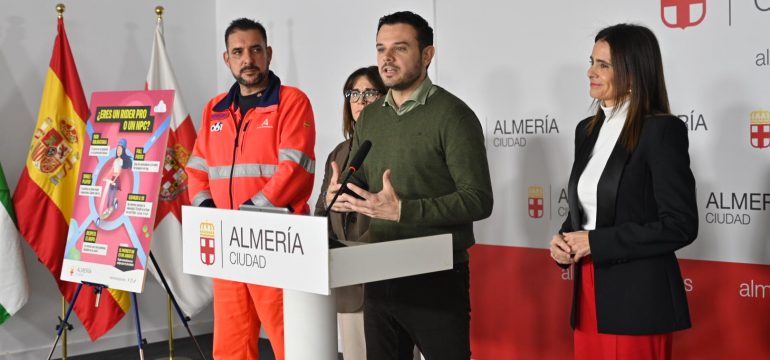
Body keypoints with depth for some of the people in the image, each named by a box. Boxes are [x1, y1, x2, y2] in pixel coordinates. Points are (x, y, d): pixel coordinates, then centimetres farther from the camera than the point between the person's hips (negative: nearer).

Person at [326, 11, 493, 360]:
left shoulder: (452, 115, -10)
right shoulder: (369, 117, 10)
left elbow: (478, 199, -17)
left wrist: (402, 210, -25)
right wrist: (337, 195, -7)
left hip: (437, 278, -6)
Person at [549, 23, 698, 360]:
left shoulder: (662, 130, -11)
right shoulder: (587, 130, 11)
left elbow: (681, 225, -16)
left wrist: (596, 242, -16)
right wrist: (563, 239, -1)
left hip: (638, 298, -7)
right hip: (589, 292, 7)